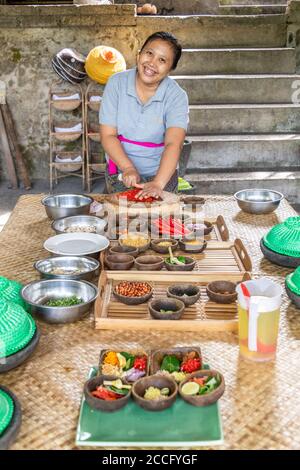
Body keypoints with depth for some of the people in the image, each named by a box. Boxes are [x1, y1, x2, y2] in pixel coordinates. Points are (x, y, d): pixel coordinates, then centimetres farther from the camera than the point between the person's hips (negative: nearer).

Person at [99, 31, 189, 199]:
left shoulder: (177, 96, -12)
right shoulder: (117, 83, -7)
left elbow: (173, 144, -25)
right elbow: (108, 135, -10)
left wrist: (158, 184, -40)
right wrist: (128, 169, -24)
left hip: (161, 174, -1)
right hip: (120, 172, 1)